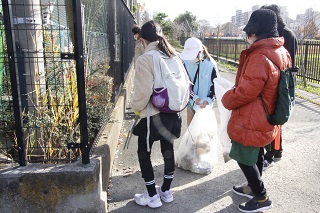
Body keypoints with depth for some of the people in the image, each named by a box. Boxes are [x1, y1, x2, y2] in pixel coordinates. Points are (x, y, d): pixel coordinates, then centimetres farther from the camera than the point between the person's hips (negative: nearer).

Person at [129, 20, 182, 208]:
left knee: (144, 153, 13)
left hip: (153, 116, -6)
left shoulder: (145, 59, -16)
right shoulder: (174, 56, 2)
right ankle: (166, 191, 35)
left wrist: (136, 107, -2)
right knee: (168, 150, 19)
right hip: (173, 113, 7)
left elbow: (143, 91, -20)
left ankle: (152, 196, 22)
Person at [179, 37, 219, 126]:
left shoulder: (211, 64, -21)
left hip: (204, 102, -4)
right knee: (190, 122, 18)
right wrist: (194, 97, -17)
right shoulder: (185, 62, -13)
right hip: (191, 100, 4)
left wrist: (208, 100, -24)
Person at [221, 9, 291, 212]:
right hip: (266, 118, 10)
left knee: (244, 159, 7)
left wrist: (226, 99, -8)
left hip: (252, 120, -10)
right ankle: (253, 187, 42)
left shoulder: (259, 57, -28)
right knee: (257, 155, 23)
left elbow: (245, 92, -27)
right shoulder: (282, 52, 4)